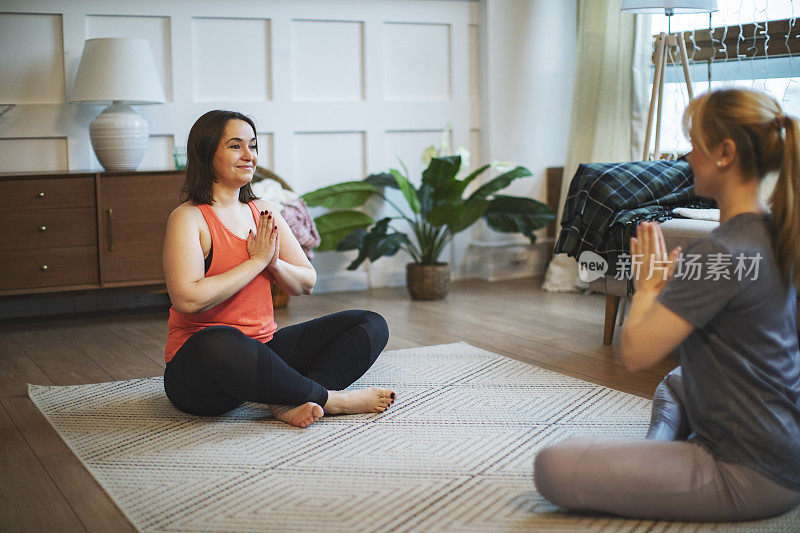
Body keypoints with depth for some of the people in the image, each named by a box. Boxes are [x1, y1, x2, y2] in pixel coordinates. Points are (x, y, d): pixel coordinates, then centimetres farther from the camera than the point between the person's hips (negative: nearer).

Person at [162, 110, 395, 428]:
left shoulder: (265, 213, 12)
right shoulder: (188, 218, -8)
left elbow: (307, 284, 13)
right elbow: (188, 299, -23)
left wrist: (274, 262, -9)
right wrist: (256, 261, -15)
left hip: (265, 349, 7)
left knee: (371, 324, -2)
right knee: (221, 343, -44)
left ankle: (292, 403, -26)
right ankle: (330, 399, -23)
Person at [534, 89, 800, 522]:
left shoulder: (723, 253, -24)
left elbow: (636, 351, -24)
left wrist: (648, 286, -6)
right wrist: (666, 281, 11)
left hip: (750, 478, -10)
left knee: (552, 468, -19)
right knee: (676, 383, 42)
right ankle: (659, 457, 18)